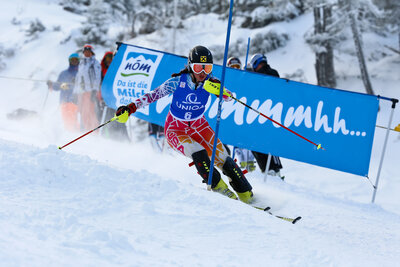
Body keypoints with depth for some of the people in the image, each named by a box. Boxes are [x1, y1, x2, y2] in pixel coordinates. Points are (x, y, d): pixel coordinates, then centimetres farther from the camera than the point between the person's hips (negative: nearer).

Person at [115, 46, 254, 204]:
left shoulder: (209, 81, -12)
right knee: (198, 153, -31)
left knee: (221, 156, -12)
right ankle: (217, 185, -20)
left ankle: (245, 193, -1)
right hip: (175, 129, -3)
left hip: (199, 126, 3)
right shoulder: (178, 82, -20)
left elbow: (227, 98, -19)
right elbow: (153, 95, -12)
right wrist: (131, 108, -20)